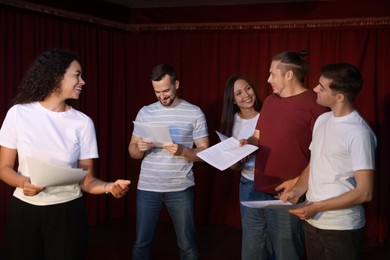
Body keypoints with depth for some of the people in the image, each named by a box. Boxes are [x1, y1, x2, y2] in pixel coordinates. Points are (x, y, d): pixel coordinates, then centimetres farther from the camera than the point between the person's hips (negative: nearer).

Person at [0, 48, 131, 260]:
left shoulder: (83, 122, -4)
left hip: (67, 212, 0)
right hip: (23, 210, 0)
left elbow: (86, 180, -3)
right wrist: (23, 183, -21)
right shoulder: (18, 113, -5)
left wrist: (109, 186, -23)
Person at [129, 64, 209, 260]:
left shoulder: (194, 113, -2)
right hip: (147, 188, 2)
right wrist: (140, 148, -16)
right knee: (141, 244, 8)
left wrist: (181, 151, -22)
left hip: (180, 189, -2)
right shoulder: (145, 112, 5)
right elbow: (132, 152, 8)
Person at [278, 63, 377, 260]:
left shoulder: (359, 133, -18)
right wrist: (297, 190, -3)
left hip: (341, 228, -7)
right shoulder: (322, 120, 5)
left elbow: (364, 192, -19)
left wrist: (316, 207, -20)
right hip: (312, 222, 7)